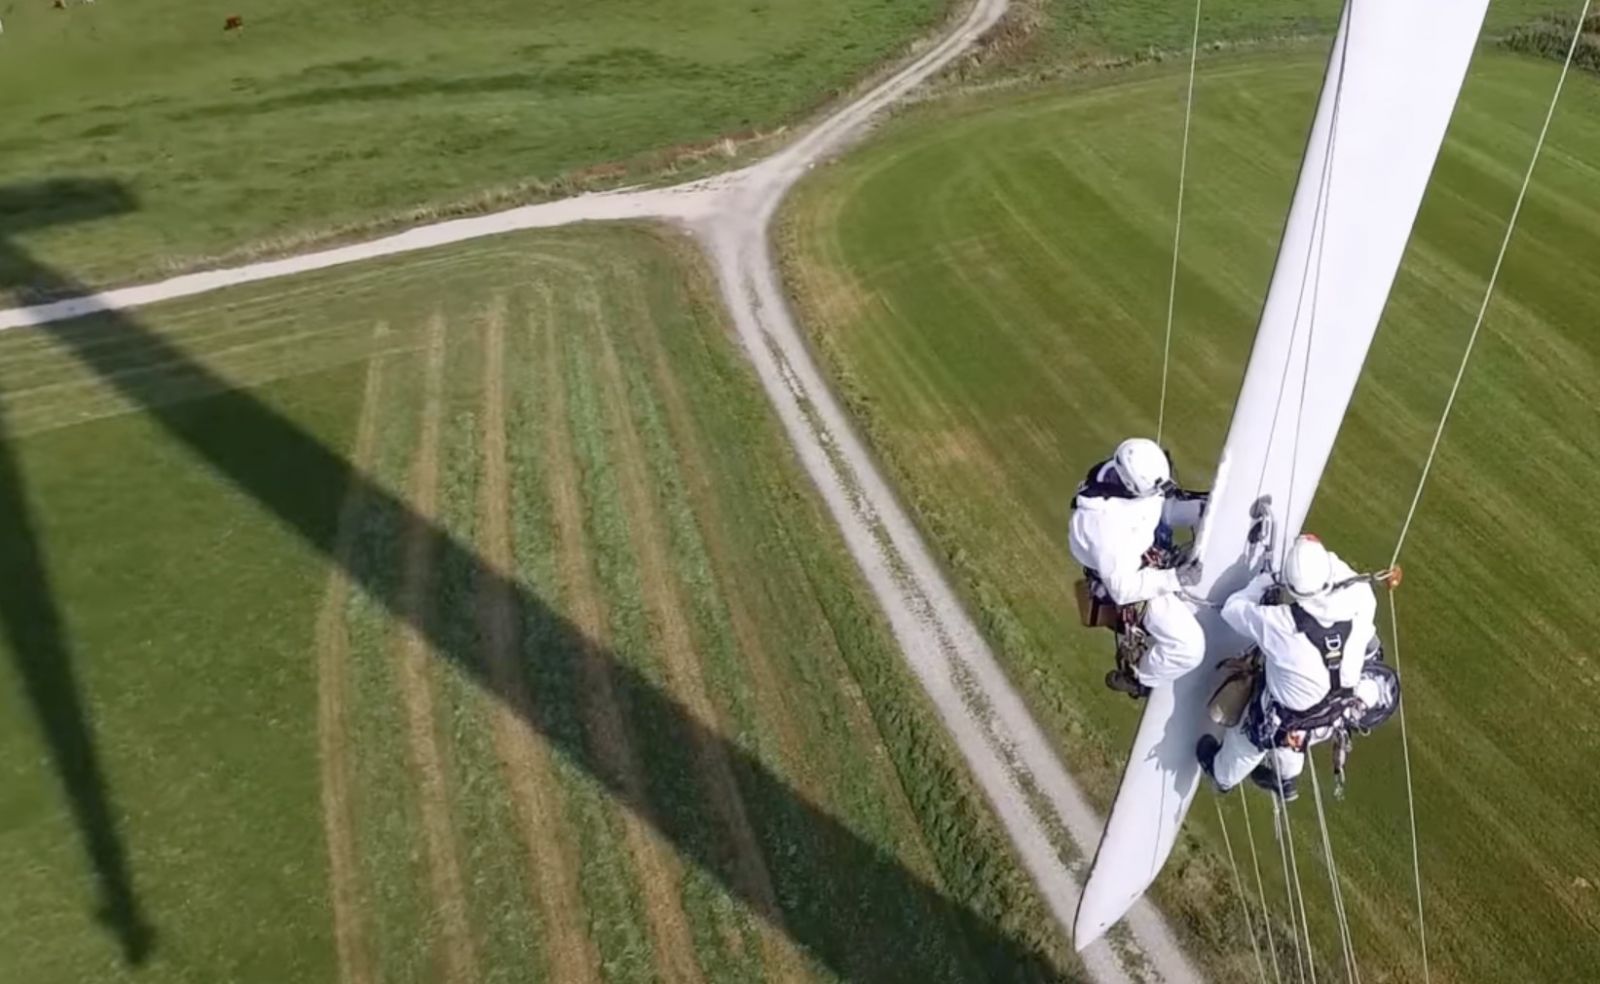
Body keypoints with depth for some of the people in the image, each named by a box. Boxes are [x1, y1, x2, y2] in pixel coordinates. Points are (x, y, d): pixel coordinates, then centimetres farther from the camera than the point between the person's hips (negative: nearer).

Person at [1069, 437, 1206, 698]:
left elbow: (1163, 508, 4)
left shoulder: (1134, 477, -18)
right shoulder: (1106, 522, -39)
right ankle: (1135, 677, 15)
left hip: (1157, 557, 8)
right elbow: (1122, 589, -31)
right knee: (1190, 648, -11)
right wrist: (1174, 579, -33)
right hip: (1132, 583, -8)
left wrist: (1202, 509, -12)